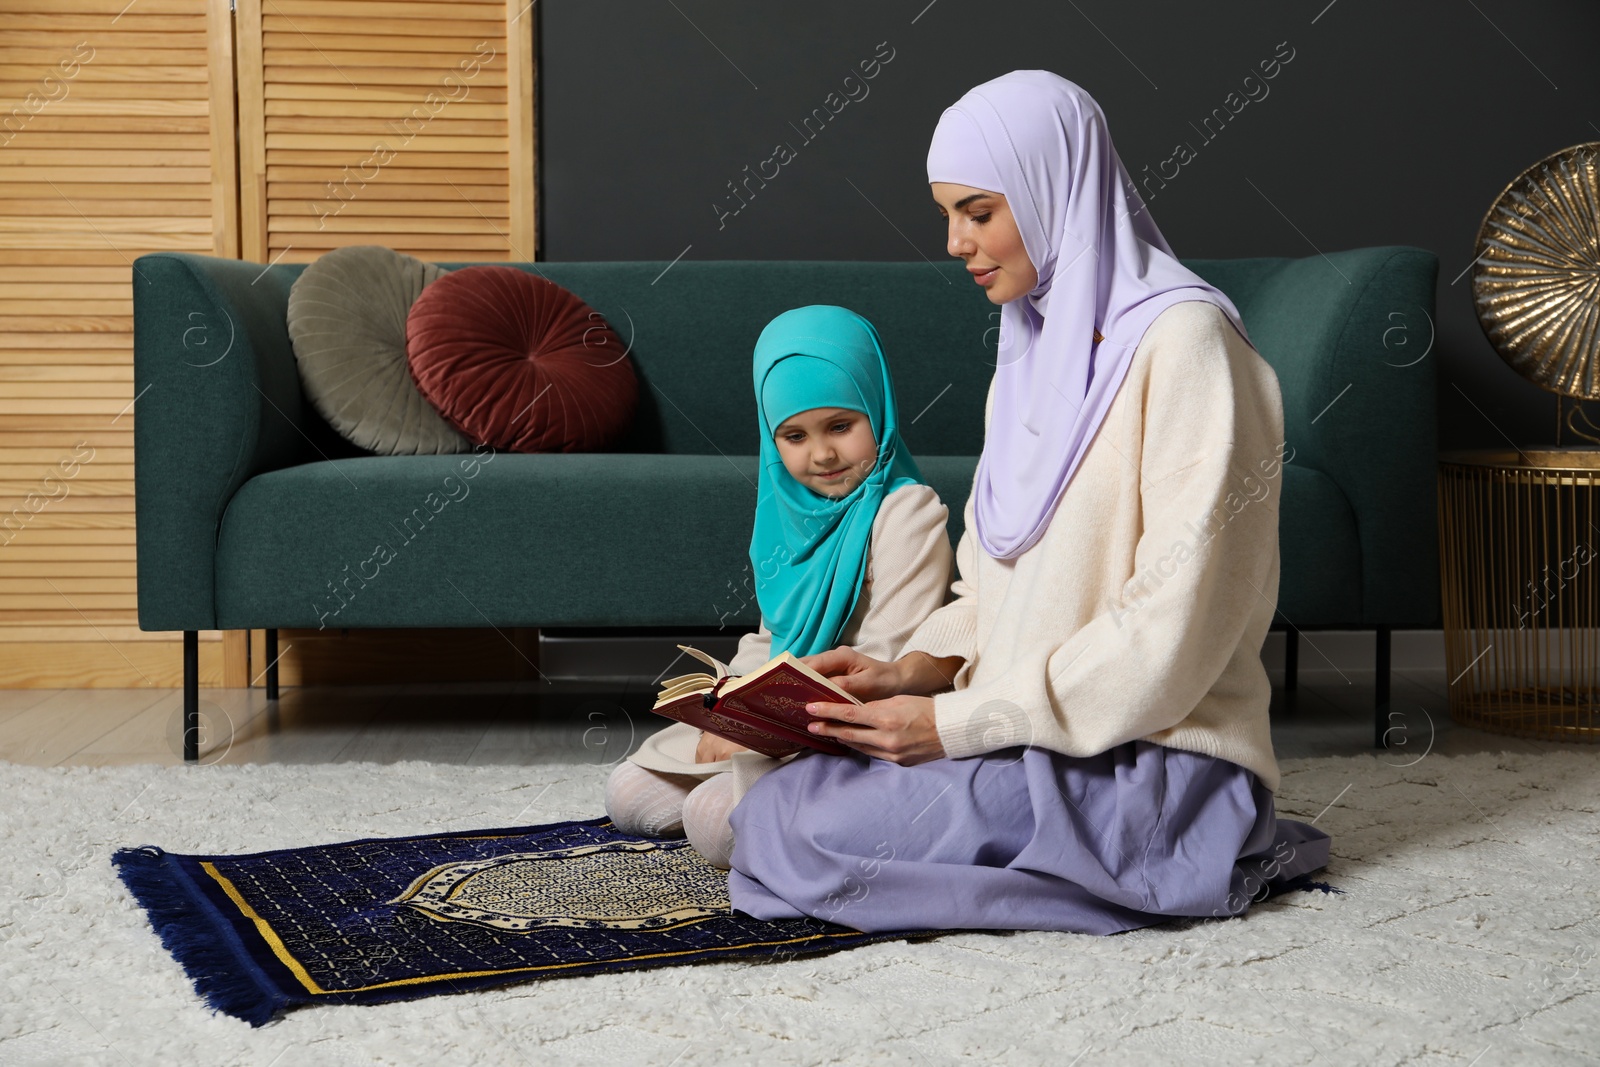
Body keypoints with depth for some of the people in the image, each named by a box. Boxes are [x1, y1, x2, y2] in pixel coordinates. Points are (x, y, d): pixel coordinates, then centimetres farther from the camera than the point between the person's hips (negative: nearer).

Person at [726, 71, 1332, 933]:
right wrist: (918, 669, -1)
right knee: (740, 807, -4)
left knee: (795, 828, -24)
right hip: (1033, 736, 9)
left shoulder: (1180, 338, -13)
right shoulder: (1039, 344, 16)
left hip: (1148, 758, -9)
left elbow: (1173, 624, -19)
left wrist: (958, 723, -17)